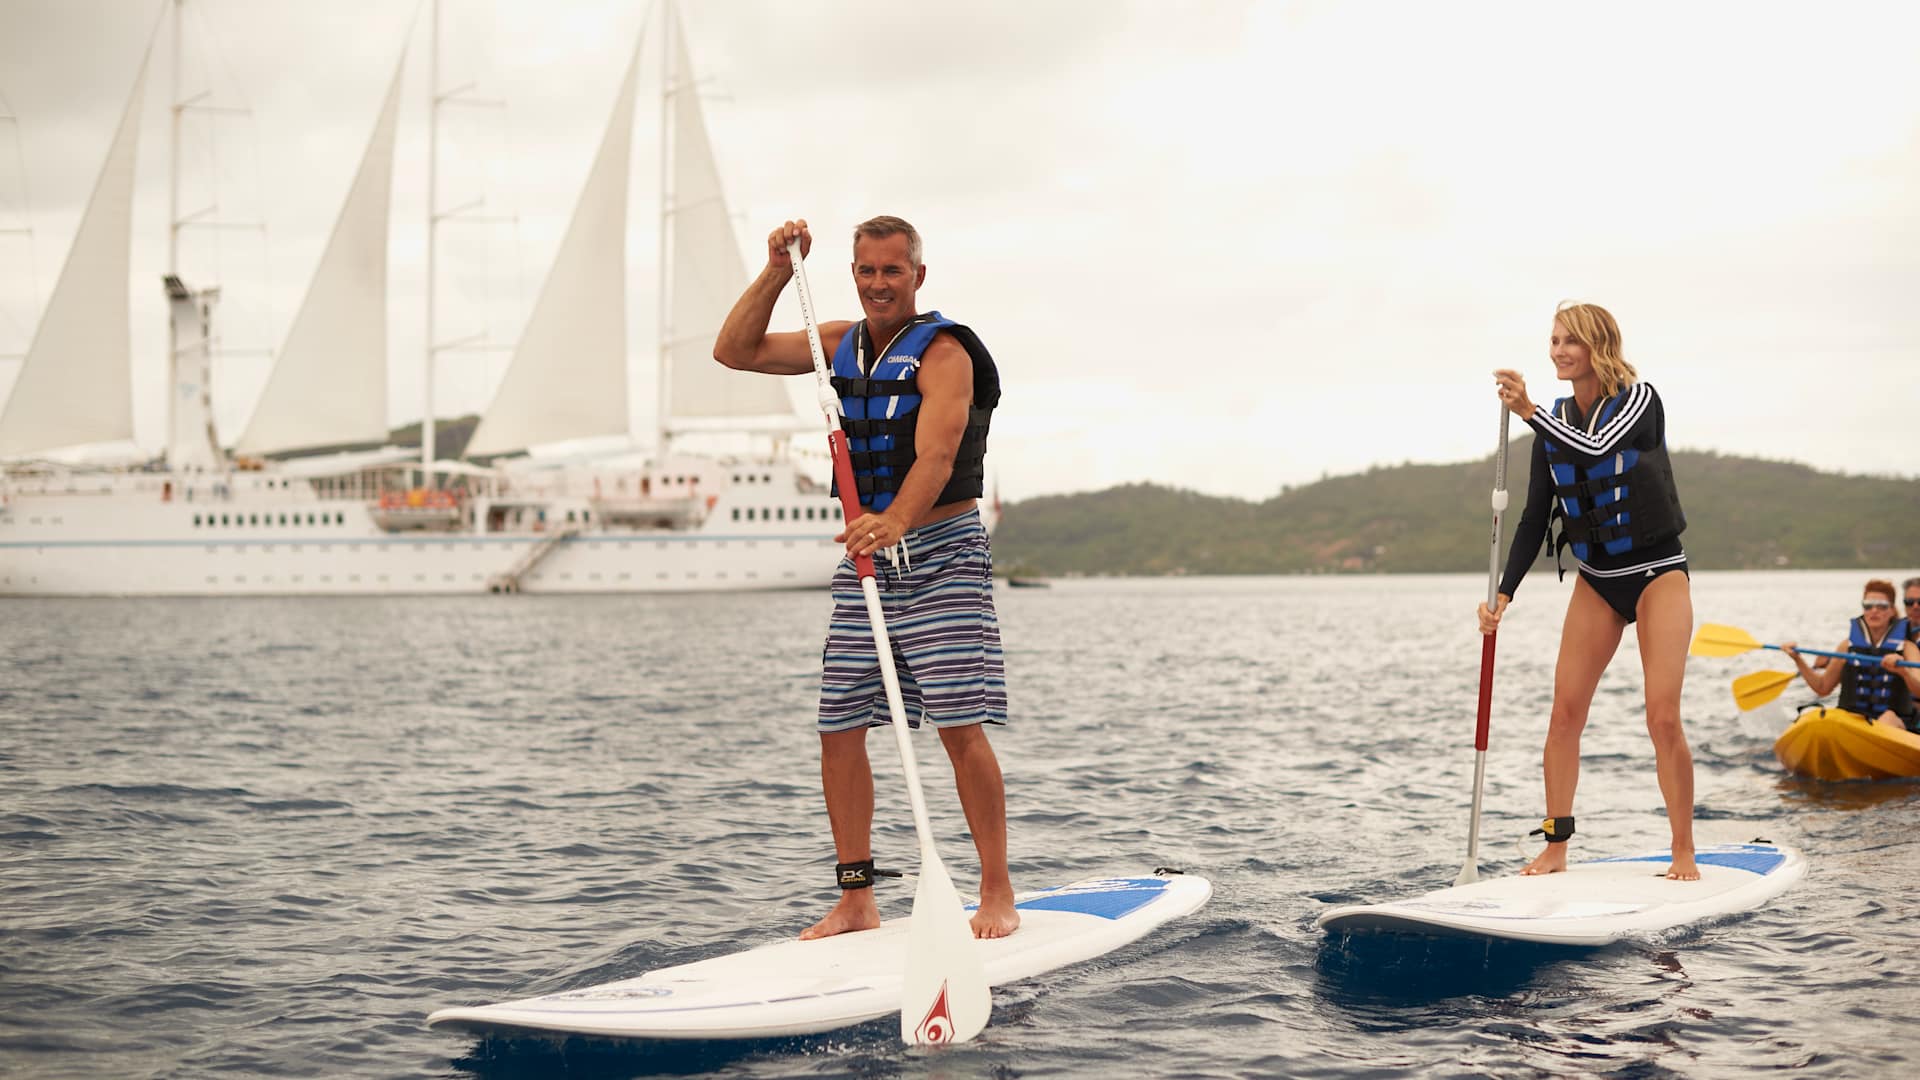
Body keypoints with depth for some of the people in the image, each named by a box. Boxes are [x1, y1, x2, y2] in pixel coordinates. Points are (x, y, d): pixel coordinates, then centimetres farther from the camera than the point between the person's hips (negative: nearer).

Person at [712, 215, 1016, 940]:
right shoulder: (841, 344, 12)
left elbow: (936, 453, -27)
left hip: (941, 557, -6)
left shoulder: (943, 351, -11)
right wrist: (777, 273, -4)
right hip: (865, 559, 7)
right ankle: (855, 902, 9)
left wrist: (896, 521, -45)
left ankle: (998, 895, -4)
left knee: (960, 727, -13)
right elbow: (735, 351, 8)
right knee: (838, 729, 1)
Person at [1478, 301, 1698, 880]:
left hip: (1657, 573, -5)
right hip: (1596, 580, 5)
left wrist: (1529, 412, -37)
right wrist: (1503, 594, -5)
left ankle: (1684, 854, -1)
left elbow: (1597, 448, -32)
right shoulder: (1555, 423, 3)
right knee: (1565, 712, -3)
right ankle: (1555, 848, 5)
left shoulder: (1640, 400, -11)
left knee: (1663, 718, -12)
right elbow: (1535, 518, 4)